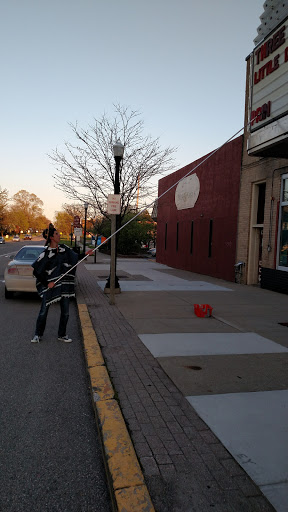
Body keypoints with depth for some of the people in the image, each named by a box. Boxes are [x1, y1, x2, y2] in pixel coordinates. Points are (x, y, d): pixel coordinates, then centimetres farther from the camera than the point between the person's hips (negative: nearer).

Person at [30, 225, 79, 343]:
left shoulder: (64, 248, 4)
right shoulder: (46, 254, -11)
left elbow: (75, 257, 20)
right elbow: (36, 271, -8)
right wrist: (46, 283, -10)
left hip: (64, 285, 5)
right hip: (50, 286, -4)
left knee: (65, 312, 8)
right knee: (43, 311, 4)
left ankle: (62, 335, 24)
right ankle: (38, 335, 23)